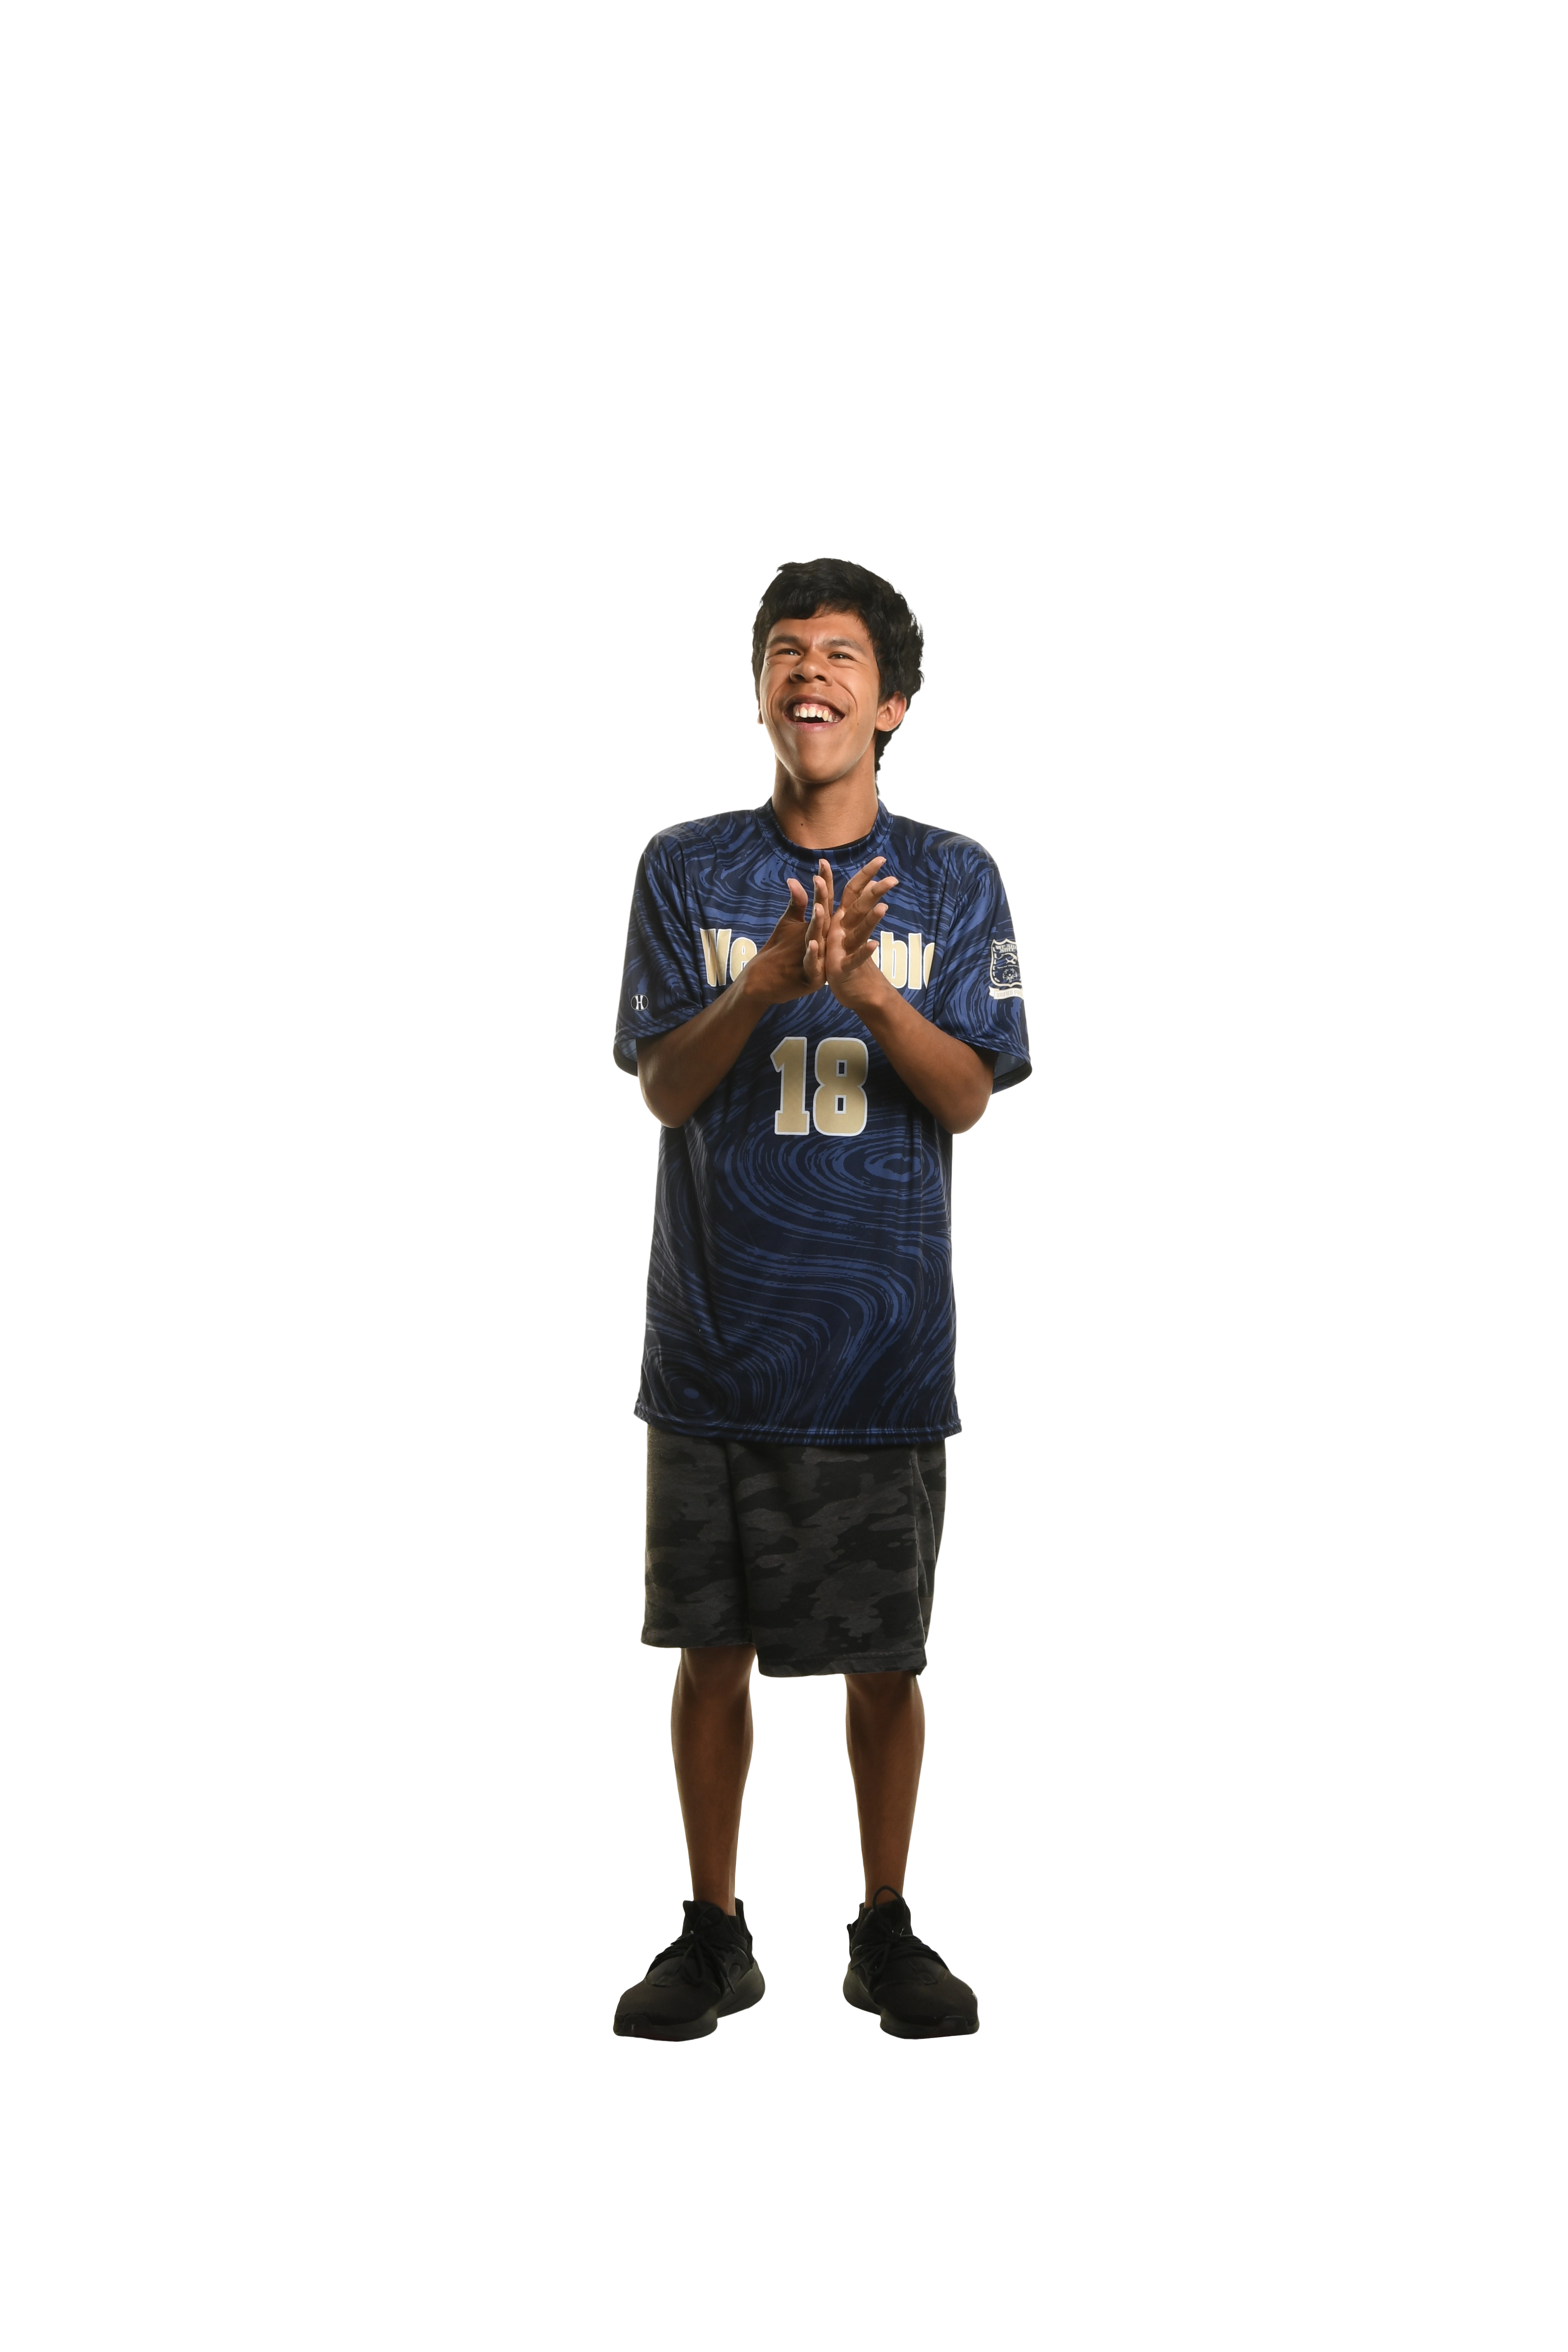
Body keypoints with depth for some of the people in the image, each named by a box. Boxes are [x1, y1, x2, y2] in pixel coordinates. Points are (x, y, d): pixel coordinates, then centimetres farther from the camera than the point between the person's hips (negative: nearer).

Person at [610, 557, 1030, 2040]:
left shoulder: (953, 881, 3)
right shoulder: (686, 870, 3)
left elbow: (966, 1097, -5)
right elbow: (664, 1088, -4)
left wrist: (867, 988, -23)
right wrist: (767, 983, -21)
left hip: (885, 1344, 0)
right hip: (715, 1341, 0)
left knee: (884, 1662, 8)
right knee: (713, 1646, 9)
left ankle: (886, 1936, 25)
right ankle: (714, 1936, 24)